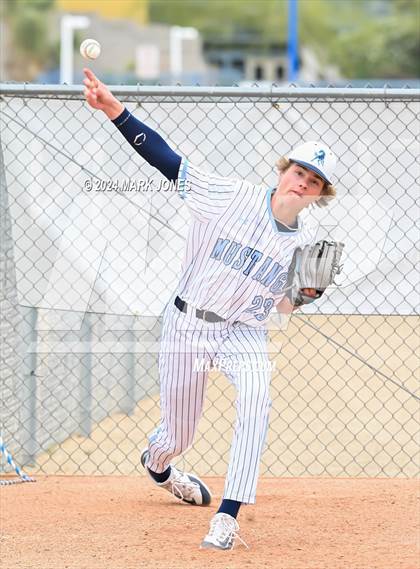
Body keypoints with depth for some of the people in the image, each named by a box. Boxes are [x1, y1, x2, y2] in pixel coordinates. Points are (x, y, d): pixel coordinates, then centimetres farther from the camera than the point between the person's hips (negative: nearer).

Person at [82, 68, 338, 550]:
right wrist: (115, 110, -26)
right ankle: (156, 464, 52)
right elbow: (167, 160, -17)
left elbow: (285, 305, 10)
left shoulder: (305, 244, -2)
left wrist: (309, 291, -14)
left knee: (256, 397, -31)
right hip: (187, 324, -2)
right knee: (177, 436, 10)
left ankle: (227, 518, -29)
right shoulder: (233, 197, -13)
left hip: (244, 335, 2)